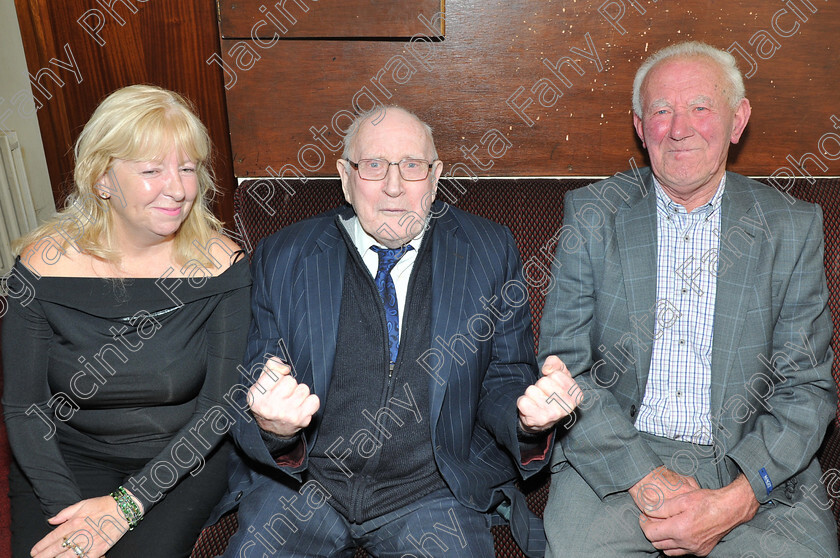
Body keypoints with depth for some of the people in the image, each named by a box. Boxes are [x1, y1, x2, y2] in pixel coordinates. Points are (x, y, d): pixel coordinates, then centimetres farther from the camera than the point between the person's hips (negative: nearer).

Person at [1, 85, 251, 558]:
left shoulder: (221, 264, -13)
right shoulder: (44, 265, -10)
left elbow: (220, 404, -12)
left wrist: (125, 505, -17)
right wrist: (66, 507, -17)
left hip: (183, 457, -1)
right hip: (68, 455, 2)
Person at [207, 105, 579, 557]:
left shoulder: (489, 253, 0)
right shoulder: (281, 258, -1)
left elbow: (501, 382, 3)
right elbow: (255, 397, -1)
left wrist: (529, 418, -19)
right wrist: (272, 429, -24)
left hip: (432, 491, 1)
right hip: (301, 483, 0)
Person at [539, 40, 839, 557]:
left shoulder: (794, 227, 3)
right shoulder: (592, 214, 1)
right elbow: (564, 366, -3)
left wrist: (735, 501, -13)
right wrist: (644, 476, -14)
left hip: (754, 470, 2)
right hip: (614, 463, -1)